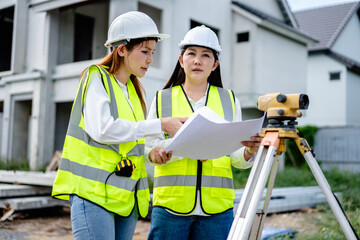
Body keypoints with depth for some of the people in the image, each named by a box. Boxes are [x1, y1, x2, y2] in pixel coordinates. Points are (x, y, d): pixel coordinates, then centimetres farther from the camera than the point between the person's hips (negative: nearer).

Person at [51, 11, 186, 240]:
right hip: (93, 190, -7)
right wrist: (160, 124, -19)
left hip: (126, 197, 7)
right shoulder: (96, 78, -4)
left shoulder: (134, 88, 17)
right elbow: (102, 129, -20)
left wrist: (151, 152, 0)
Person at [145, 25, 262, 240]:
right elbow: (151, 148, -2)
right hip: (171, 204, -1)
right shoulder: (162, 99, 9)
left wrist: (249, 152, -12)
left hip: (217, 207, 1)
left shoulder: (230, 100, 13)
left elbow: (235, 158, 10)